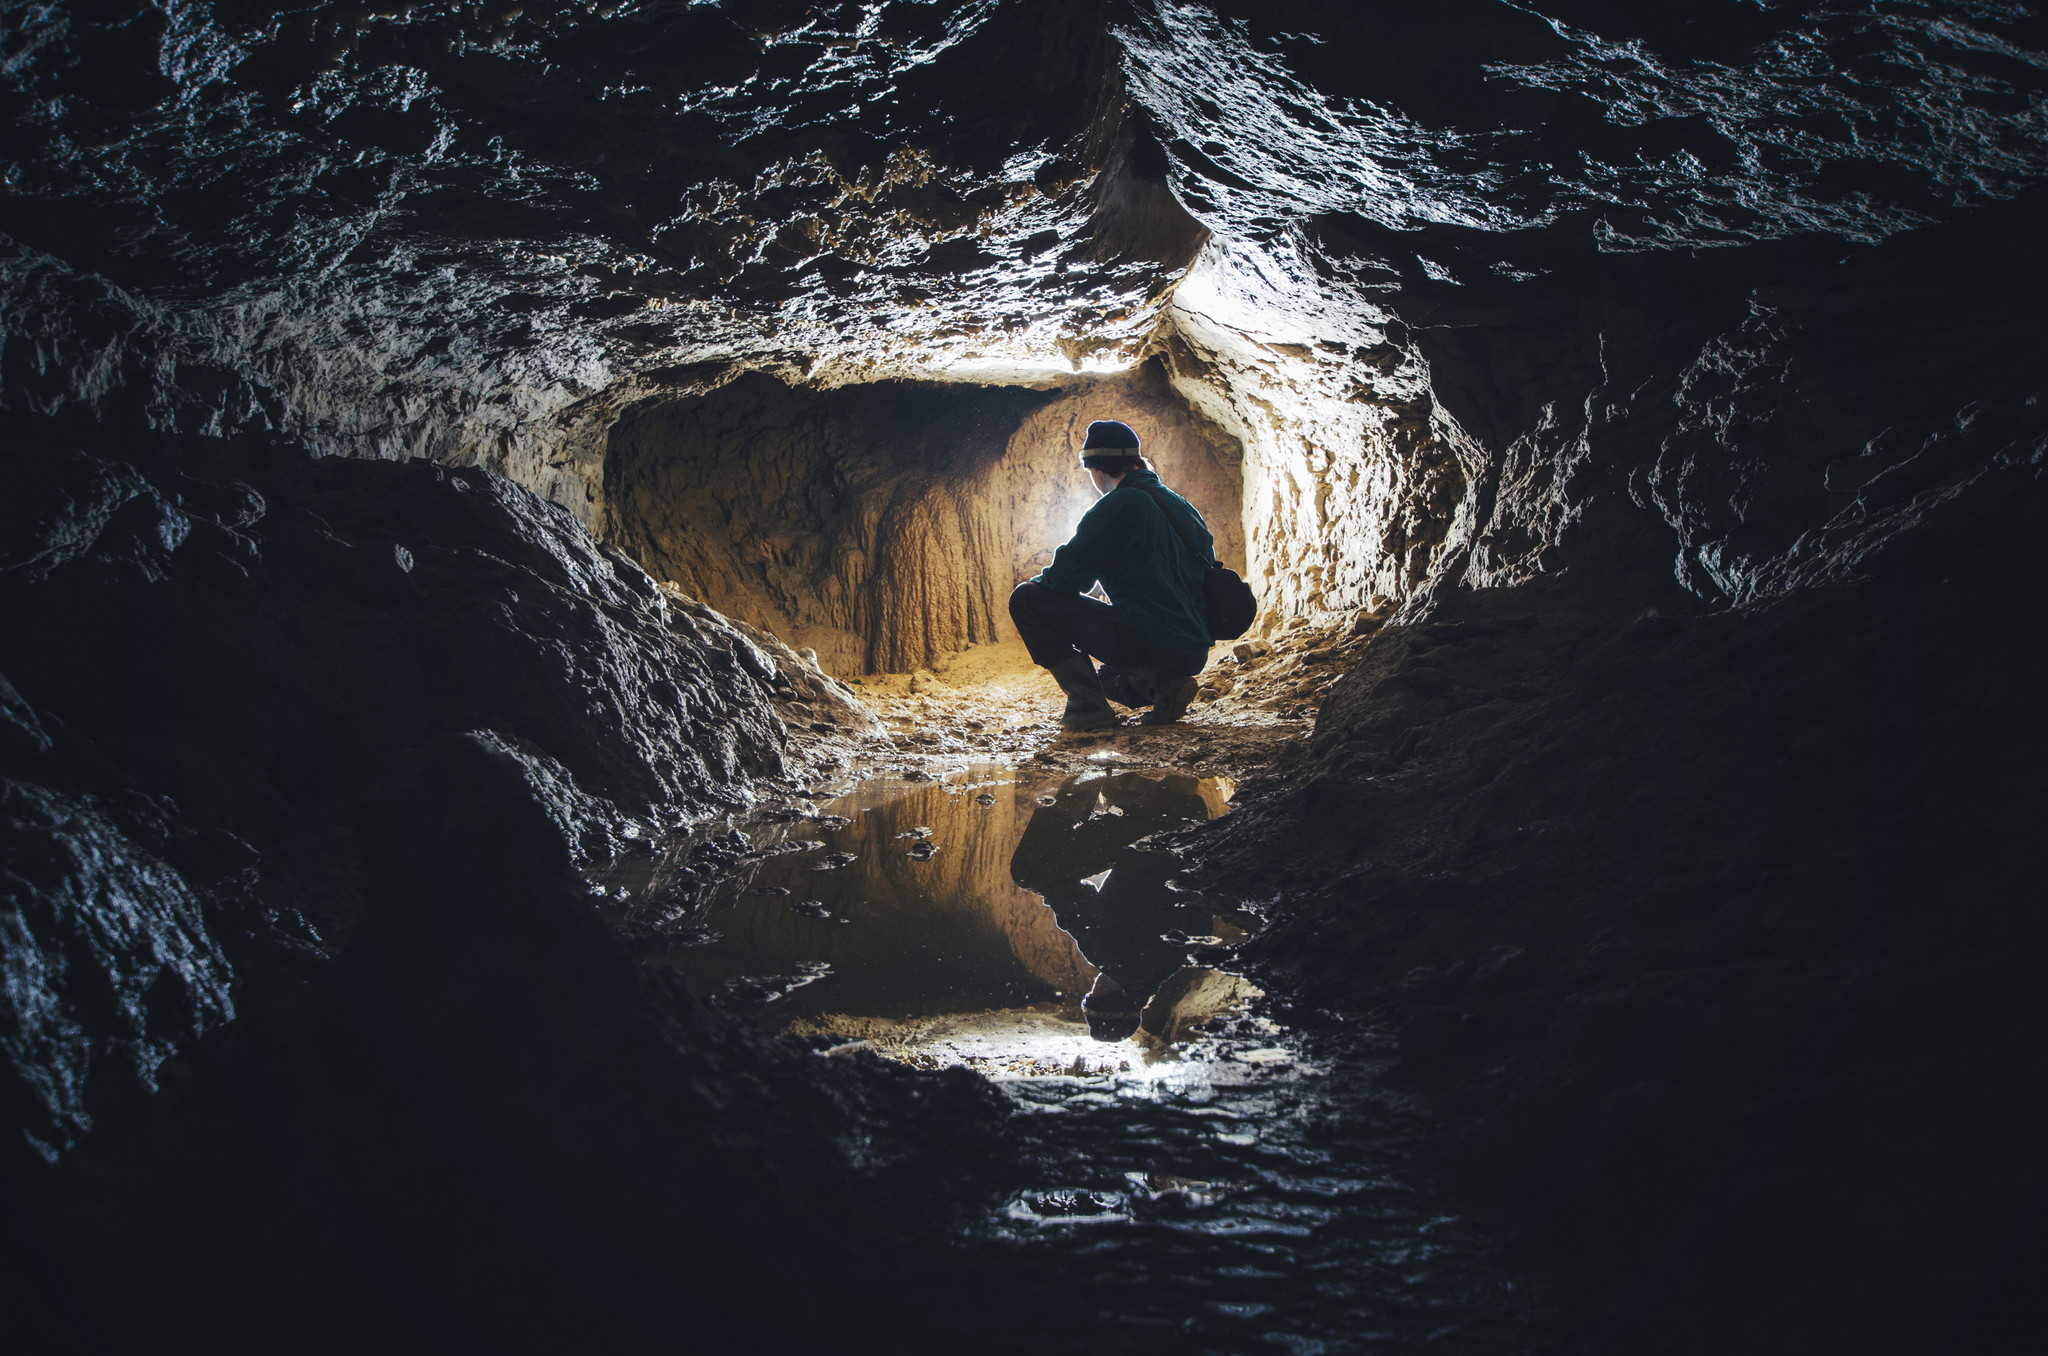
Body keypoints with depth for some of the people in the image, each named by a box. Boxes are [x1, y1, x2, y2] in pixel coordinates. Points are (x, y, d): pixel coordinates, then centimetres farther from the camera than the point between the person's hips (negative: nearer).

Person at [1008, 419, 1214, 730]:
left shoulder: (1117, 505, -9)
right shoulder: (1179, 505, 17)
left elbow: (1066, 576, -11)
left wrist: (1038, 581, 13)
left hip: (1148, 642, -9)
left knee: (1026, 600, -5)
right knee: (1104, 678, 39)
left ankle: (1087, 705, -10)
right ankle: (1162, 686, 8)